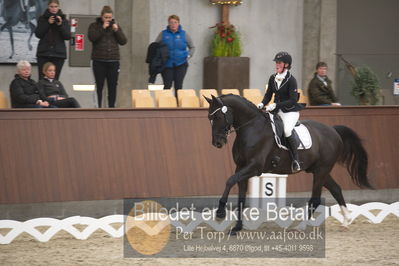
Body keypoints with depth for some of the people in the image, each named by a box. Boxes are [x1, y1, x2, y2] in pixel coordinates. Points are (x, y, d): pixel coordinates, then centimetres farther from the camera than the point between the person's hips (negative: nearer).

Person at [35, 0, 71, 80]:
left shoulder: (63, 20, 9)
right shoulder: (42, 19, 9)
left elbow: (68, 36, 0)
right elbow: (38, 34, -1)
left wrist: (60, 25, -12)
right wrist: (48, 23, -10)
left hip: (59, 53, 0)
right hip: (44, 53, 0)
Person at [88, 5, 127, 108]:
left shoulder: (116, 25, 12)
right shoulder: (94, 26, 5)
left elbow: (123, 41, 5)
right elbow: (92, 38, -13)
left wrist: (116, 30, -7)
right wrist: (103, 28, -15)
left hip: (113, 61, 3)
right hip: (99, 61, -3)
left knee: (113, 87, 4)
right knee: (99, 86, -2)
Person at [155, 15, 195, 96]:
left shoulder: (184, 34, 7)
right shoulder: (163, 34, 4)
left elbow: (192, 47, 18)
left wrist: (189, 55, 2)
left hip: (180, 64, 1)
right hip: (167, 65, -1)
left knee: (178, 86, -1)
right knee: (167, 86, -7)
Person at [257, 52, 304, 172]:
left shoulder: (291, 80, -14)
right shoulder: (273, 78, 6)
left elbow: (293, 100, -19)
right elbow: (268, 94, 15)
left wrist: (276, 105, -26)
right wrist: (262, 104, -6)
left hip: (290, 111, -7)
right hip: (277, 110, 7)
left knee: (287, 130, -30)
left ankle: (296, 160, -20)